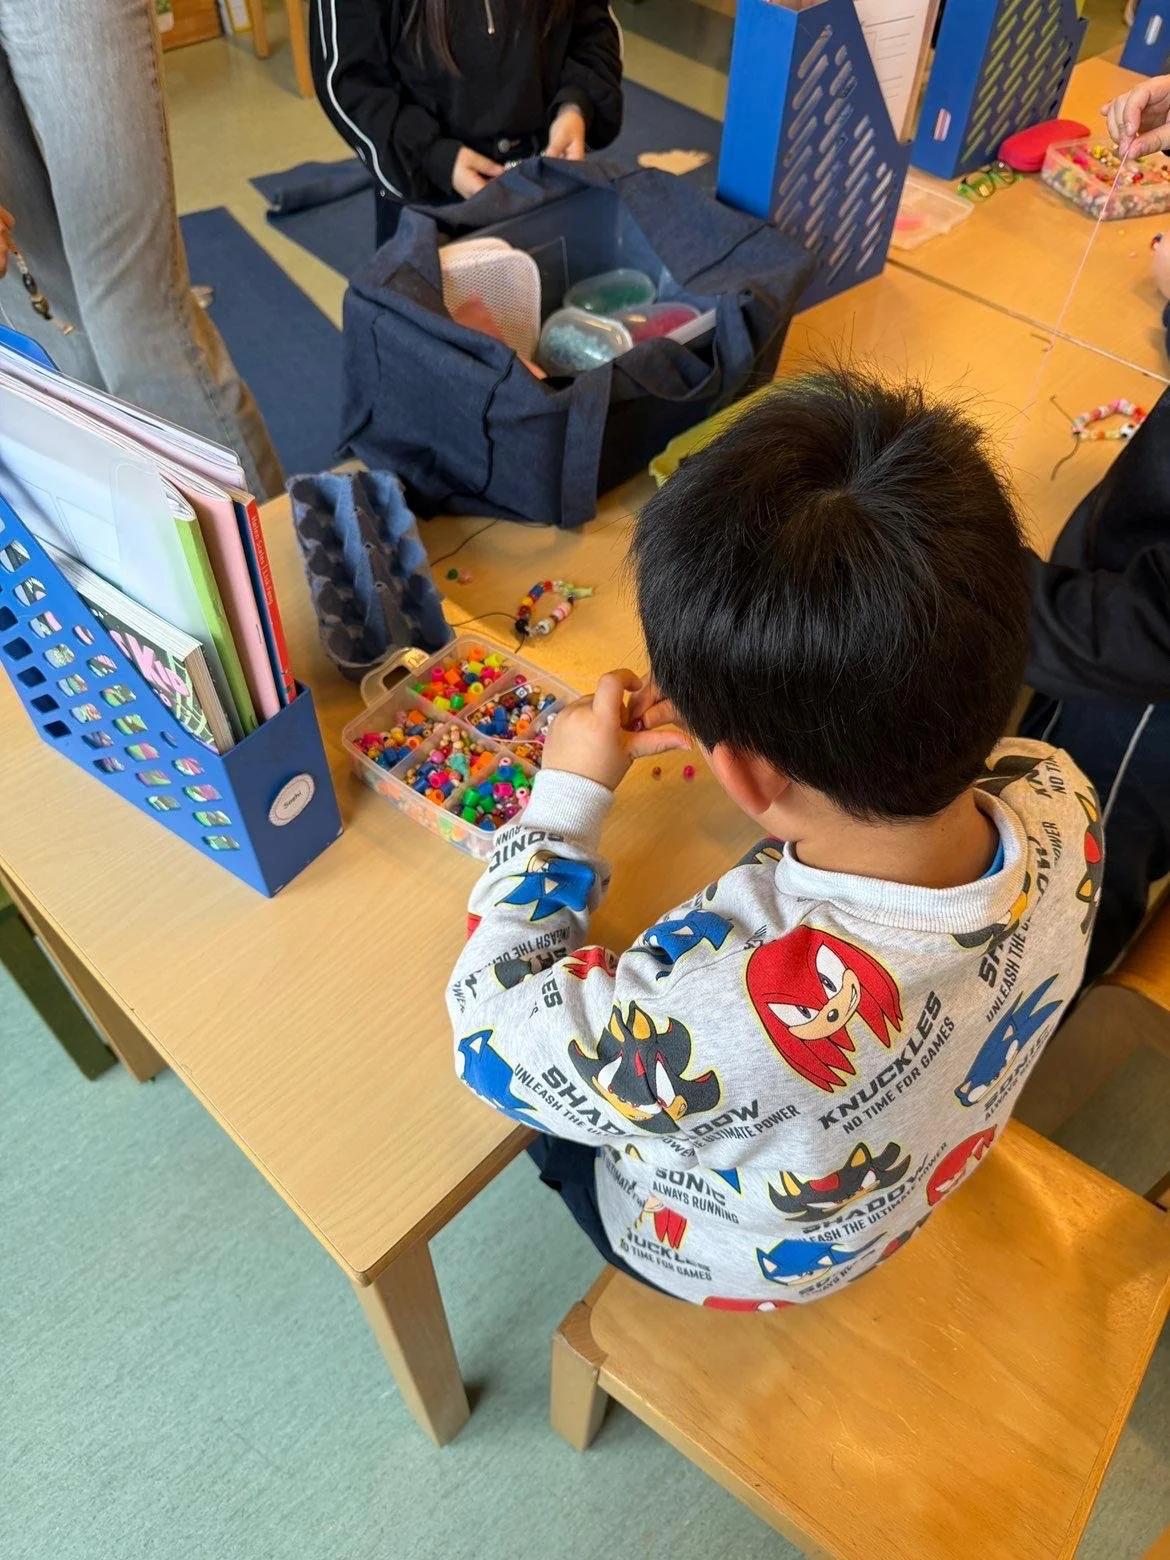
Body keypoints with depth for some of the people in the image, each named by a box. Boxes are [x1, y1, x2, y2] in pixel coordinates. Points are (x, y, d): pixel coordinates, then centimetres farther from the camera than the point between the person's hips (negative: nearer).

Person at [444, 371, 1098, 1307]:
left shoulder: (726, 1027, -51)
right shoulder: (1058, 800, -32)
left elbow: (494, 1038, -28)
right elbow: (902, 756, -6)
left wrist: (569, 793, -23)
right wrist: (741, 711, -15)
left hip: (719, 1259, -4)